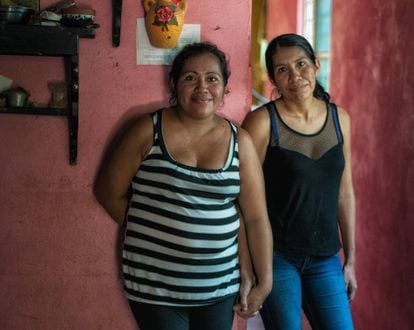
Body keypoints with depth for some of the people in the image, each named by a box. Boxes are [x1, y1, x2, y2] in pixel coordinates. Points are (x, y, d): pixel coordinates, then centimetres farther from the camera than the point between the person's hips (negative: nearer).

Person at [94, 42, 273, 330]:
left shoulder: (240, 141, 1)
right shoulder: (149, 130, -5)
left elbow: (257, 218, 2)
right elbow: (110, 192, 2)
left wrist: (264, 282, 2)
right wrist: (149, 231, 4)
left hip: (220, 286, 3)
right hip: (156, 285, -2)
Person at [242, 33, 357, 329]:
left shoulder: (339, 118, 3)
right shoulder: (263, 122, -11)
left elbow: (345, 193, 9)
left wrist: (350, 259, 12)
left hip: (325, 258, 4)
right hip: (276, 257, -4)